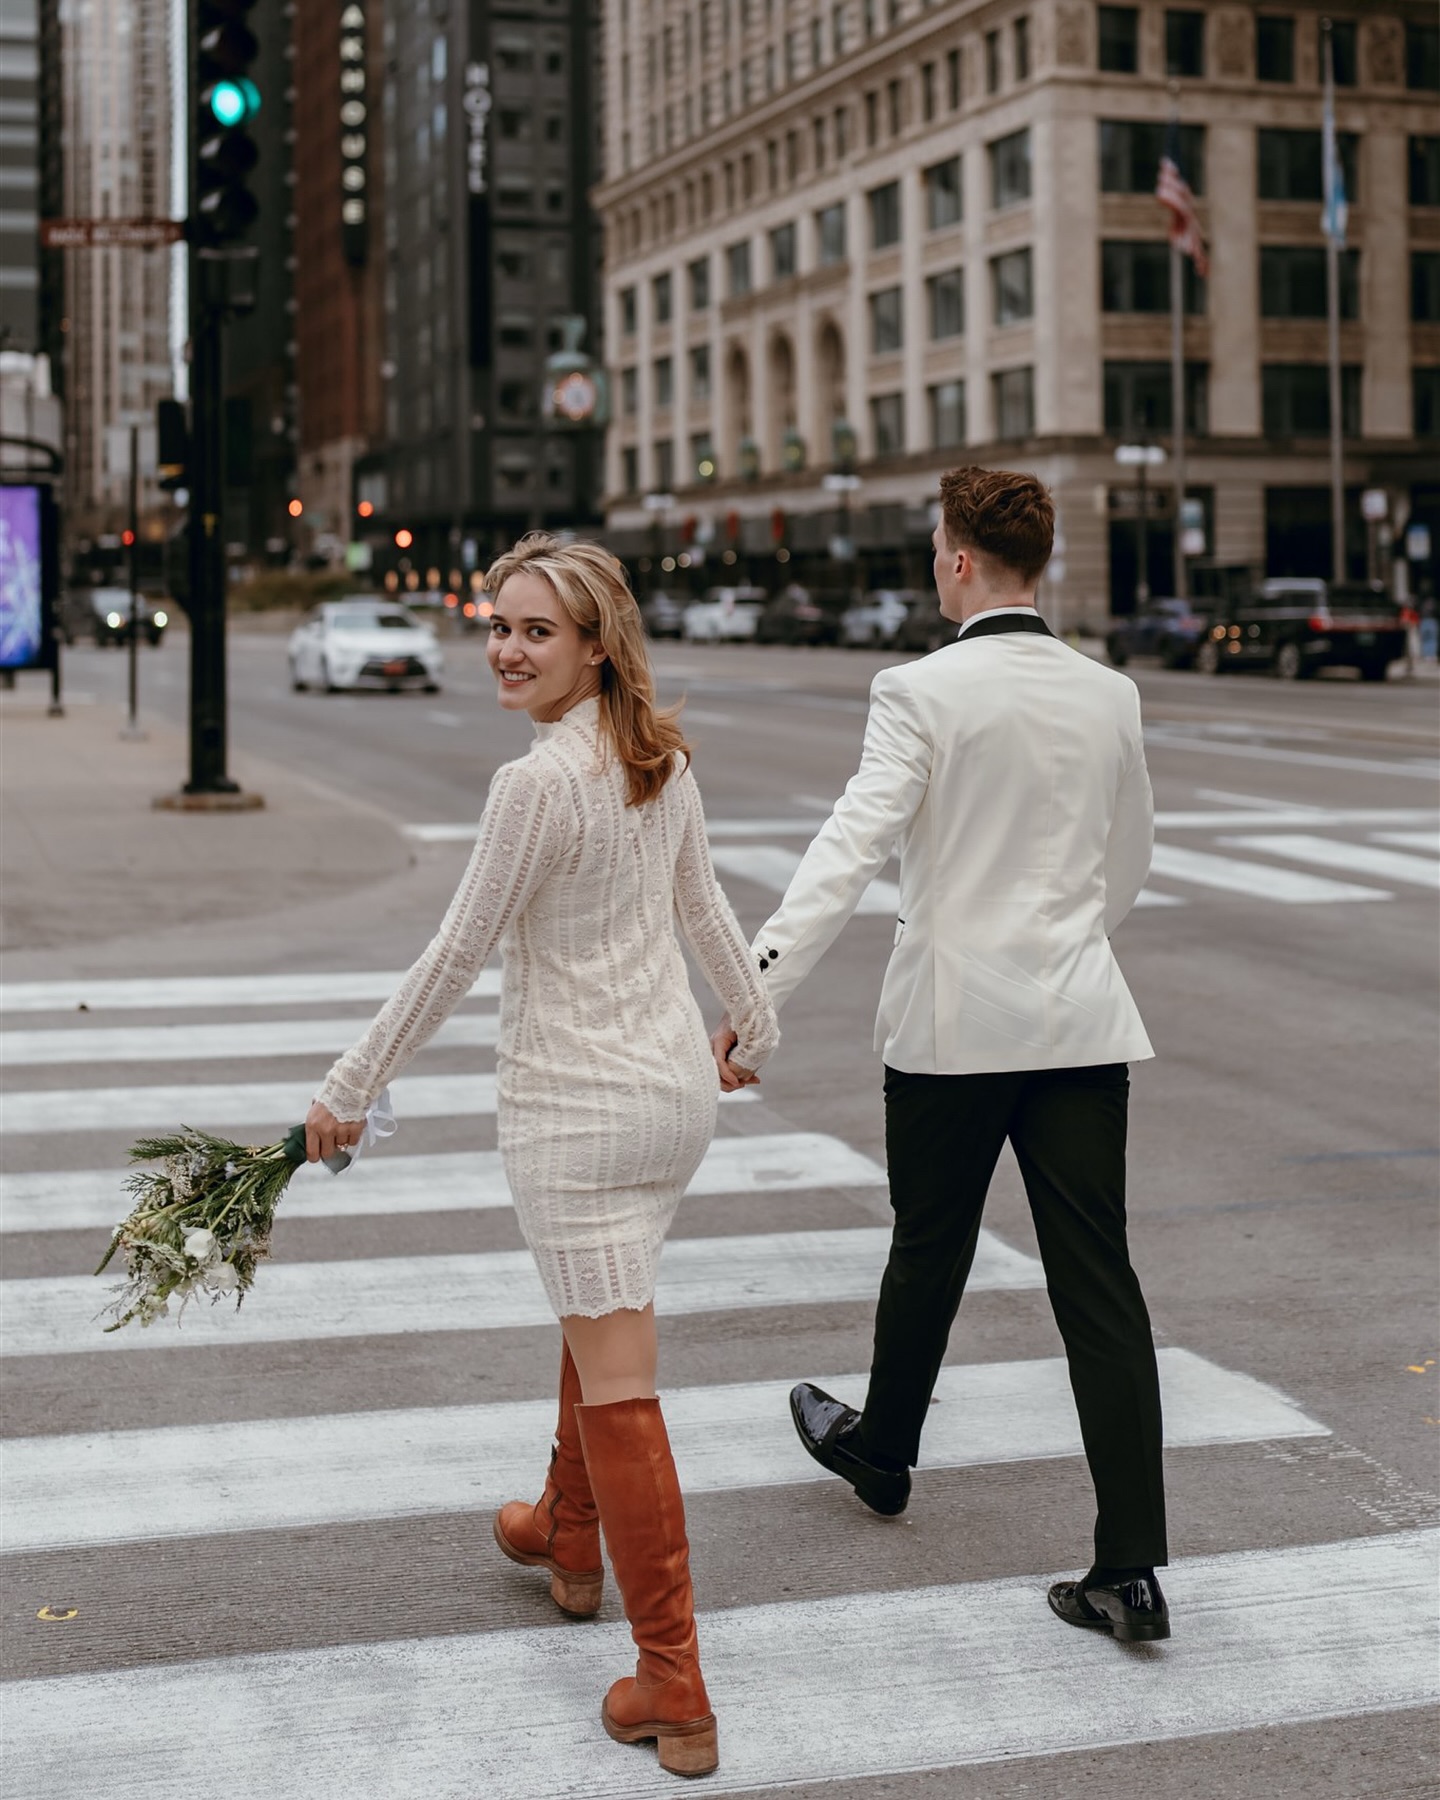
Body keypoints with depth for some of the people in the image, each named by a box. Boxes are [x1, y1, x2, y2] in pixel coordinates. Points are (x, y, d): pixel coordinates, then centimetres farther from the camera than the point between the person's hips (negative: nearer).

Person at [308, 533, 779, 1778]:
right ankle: (568, 1539, 51)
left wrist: (349, 1090, -4)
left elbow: (456, 958, -15)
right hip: (676, 1089, 9)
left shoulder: (539, 784, -20)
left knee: (618, 1385, -5)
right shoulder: (664, 758, 4)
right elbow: (700, 903, 18)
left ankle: (675, 1696, -1)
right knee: (598, 1315, 29)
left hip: (576, 1107, -9)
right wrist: (758, 1021, 35)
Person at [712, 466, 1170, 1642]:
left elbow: (852, 847, -20)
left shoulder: (922, 693, -10)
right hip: (1081, 1023, 3)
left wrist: (757, 990, -22)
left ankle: (882, 1452, 42)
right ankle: (1132, 1566, 0)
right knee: (1099, 1282, 2)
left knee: (929, 1255, 17)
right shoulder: (1111, 696, 5)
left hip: (952, 1021, -3)